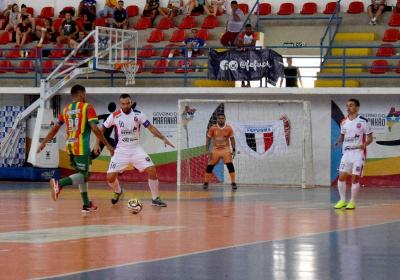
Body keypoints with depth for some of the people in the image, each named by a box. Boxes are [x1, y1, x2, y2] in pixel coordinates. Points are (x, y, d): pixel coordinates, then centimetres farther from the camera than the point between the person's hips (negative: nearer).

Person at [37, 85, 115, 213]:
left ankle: (86, 204, 21)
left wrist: (43, 143, 25)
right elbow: (95, 129, -13)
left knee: (82, 173, 20)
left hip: (70, 146, 7)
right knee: (83, 175, -5)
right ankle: (60, 183, -28)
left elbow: (55, 129, 15)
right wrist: (108, 145, -9)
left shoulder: (66, 109, 12)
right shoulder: (87, 107, -5)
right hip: (82, 147, -7)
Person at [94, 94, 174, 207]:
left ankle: (155, 198, -1)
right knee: (110, 177, -7)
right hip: (121, 150, 0)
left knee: (152, 170, -17)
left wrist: (163, 138, -17)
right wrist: (97, 144, -2)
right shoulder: (115, 116, -7)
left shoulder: (138, 115, -6)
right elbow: (102, 129, 5)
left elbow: (150, 127, -6)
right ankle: (118, 192, 29)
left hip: (136, 149, 0)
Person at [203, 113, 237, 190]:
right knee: (210, 166, 3)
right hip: (215, 150, 1)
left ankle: (233, 183, -12)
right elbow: (208, 139, 0)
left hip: (226, 149, -1)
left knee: (230, 165, -16)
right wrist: (208, 150, -6)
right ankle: (206, 183, 19)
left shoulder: (229, 128, -7)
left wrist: (234, 150, -5)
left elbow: (232, 139, 2)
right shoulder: (213, 128, -8)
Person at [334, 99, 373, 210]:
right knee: (341, 176, 0)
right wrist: (338, 141, -1)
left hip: (358, 153, -5)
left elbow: (370, 138, -3)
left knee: (355, 178, -3)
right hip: (346, 153, 5)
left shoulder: (363, 121, -6)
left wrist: (364, 144, -22)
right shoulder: (344, 122, 8)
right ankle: (342, 200, 12)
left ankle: (352, 202, 8)